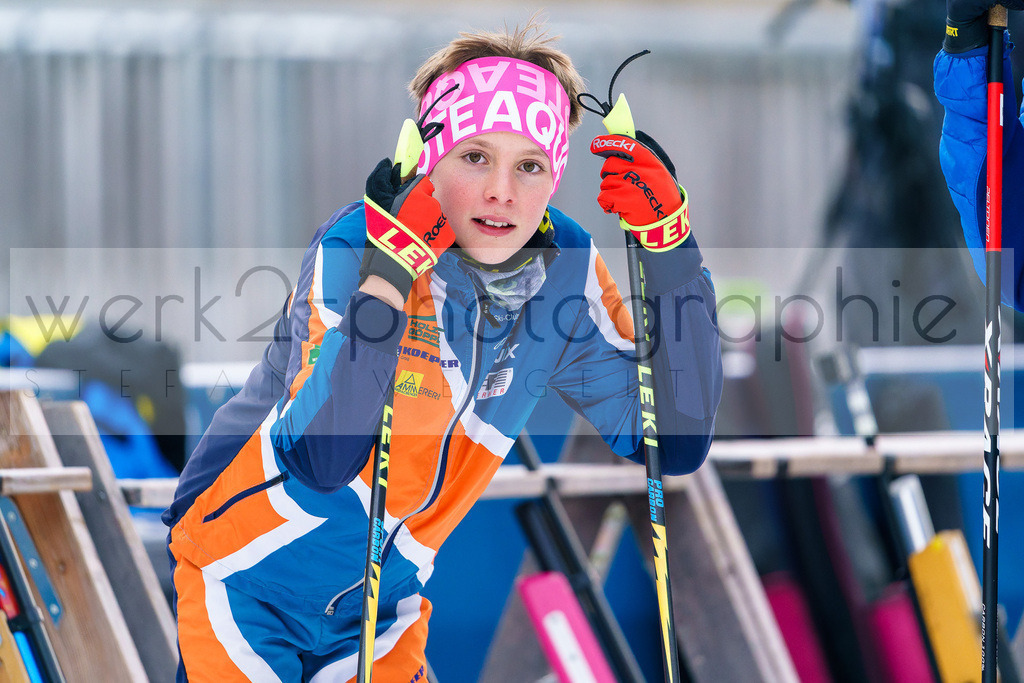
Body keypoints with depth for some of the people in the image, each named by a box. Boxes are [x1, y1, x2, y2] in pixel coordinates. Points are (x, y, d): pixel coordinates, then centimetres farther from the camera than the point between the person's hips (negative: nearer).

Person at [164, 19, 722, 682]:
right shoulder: (353, 246, -25)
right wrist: (390, 268, -42)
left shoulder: (566, 272, -9)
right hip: (249, 585, -5)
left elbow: (676, 444, -11)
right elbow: (321, 463, -36)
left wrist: (672, 248, -20)